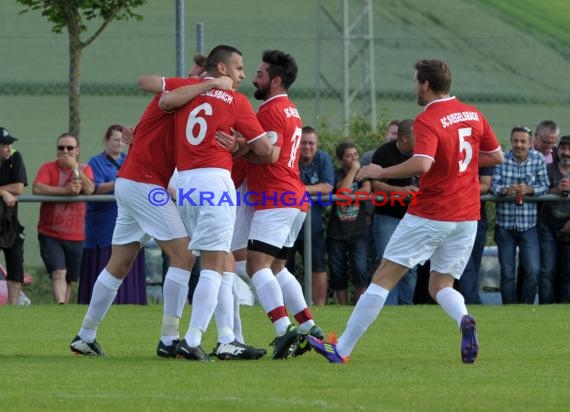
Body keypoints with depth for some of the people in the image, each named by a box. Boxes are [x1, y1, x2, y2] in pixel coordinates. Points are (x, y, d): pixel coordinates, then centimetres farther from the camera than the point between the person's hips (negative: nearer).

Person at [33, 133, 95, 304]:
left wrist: (74, 166, -16)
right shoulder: (48, 168, 0)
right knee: (58, 273, -19)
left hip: (76, 236, 3)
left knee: (69, 279, 10)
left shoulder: (85, 169, 6)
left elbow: (89, 189, -14)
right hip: (50, 234, -3)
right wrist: (66, 190, -22)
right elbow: (37, 188, -18)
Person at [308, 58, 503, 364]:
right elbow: (496, 156, 16)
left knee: (384, 278, 1)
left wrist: (380, 172, -17)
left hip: (430, 215, -6)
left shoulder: (427, 121, -14)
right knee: (441, 285, 15)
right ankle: (464, 319, -20)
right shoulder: (474, 115, 7)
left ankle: (342, 349, 4)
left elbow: (422, 164, -29)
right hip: (467, 217, 6)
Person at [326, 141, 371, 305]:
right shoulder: (337, 174, 3)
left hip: (358, 231, 0)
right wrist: (353, 170, -9)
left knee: (360, 271, -14)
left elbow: (367, 190, -11)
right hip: (336, 231, 0)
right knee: (338, 274, 2)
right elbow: (343, 191, -16)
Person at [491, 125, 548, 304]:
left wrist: (529, 189, -21)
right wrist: (506, 190, -30)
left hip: (528, 224, 0)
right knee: (507, 273, 6)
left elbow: (544, 186, -2)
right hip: (505, 224, 0)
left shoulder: (538, 160, 0)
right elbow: (494, 185, -9)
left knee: (533, 270, -8)